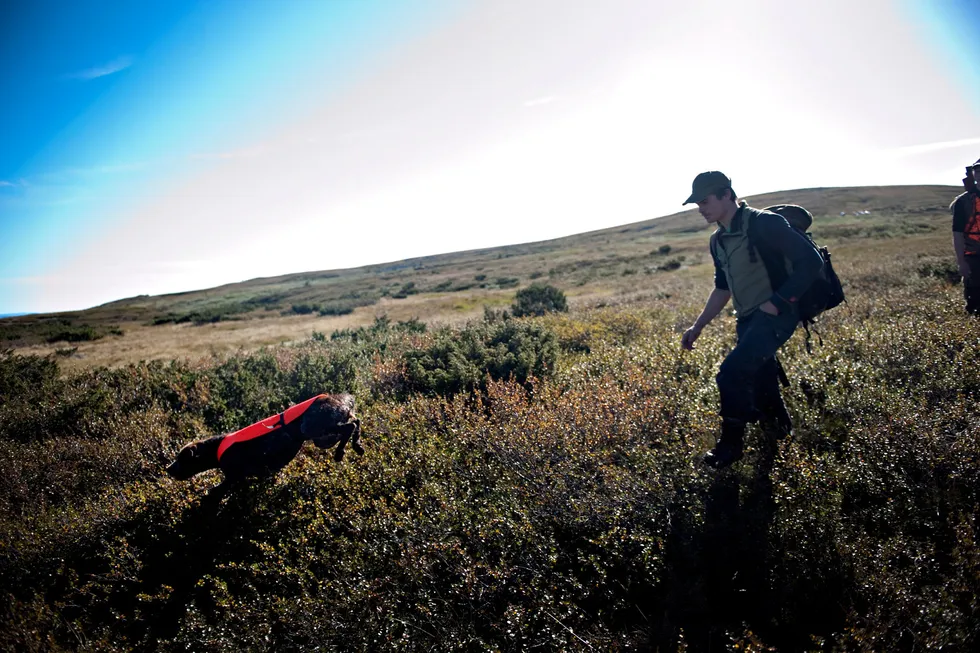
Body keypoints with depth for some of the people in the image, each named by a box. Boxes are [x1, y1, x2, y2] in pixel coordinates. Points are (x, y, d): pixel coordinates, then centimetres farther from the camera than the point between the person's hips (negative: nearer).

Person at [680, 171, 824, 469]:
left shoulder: (764, 224, -15)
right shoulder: (718, 241, 10)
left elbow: (811, 261, -17)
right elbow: (723, 288, 21)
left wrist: (778, 302, -21)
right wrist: (697, 326, 15)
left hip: (776, 315, -8)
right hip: (747, 320, 8)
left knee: (732, 372, -20)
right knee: (757, 377, 14)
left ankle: (731, 443, -4)